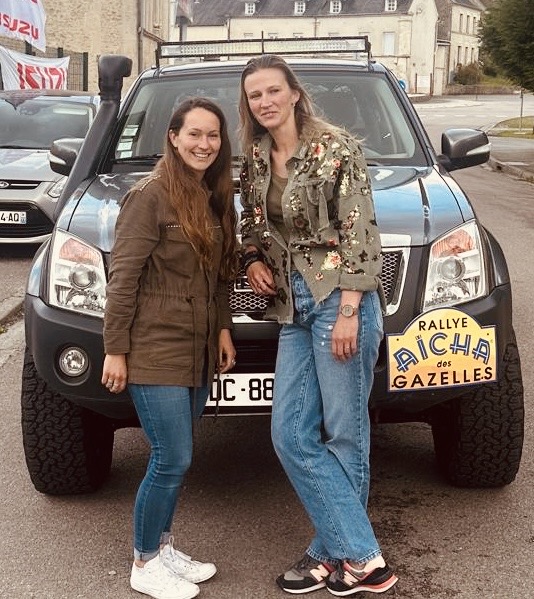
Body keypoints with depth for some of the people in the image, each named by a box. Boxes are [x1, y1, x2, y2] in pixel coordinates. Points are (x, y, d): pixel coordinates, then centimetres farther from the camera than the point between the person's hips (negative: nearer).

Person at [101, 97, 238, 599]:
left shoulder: (214, 198, 11)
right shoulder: (150, 196, -13)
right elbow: (123, 277, -13)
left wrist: (223, 329, 10)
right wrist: (115, 349, -14)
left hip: (198, 351, 7)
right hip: (155, 351, -7)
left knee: (173, 459, 14)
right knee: (172, 460, -4)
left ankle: (162, 548, 30)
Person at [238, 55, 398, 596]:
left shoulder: (335, 148, -7)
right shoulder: (255, 161, 12)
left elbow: (359, 232, -11)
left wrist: (348, 310, -17)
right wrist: (252, 260, 4)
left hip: (339, 302, -7)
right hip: (293, 308, 7)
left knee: (343, 434, 2)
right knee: (291, 436, 3)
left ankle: (334, 552, 16)